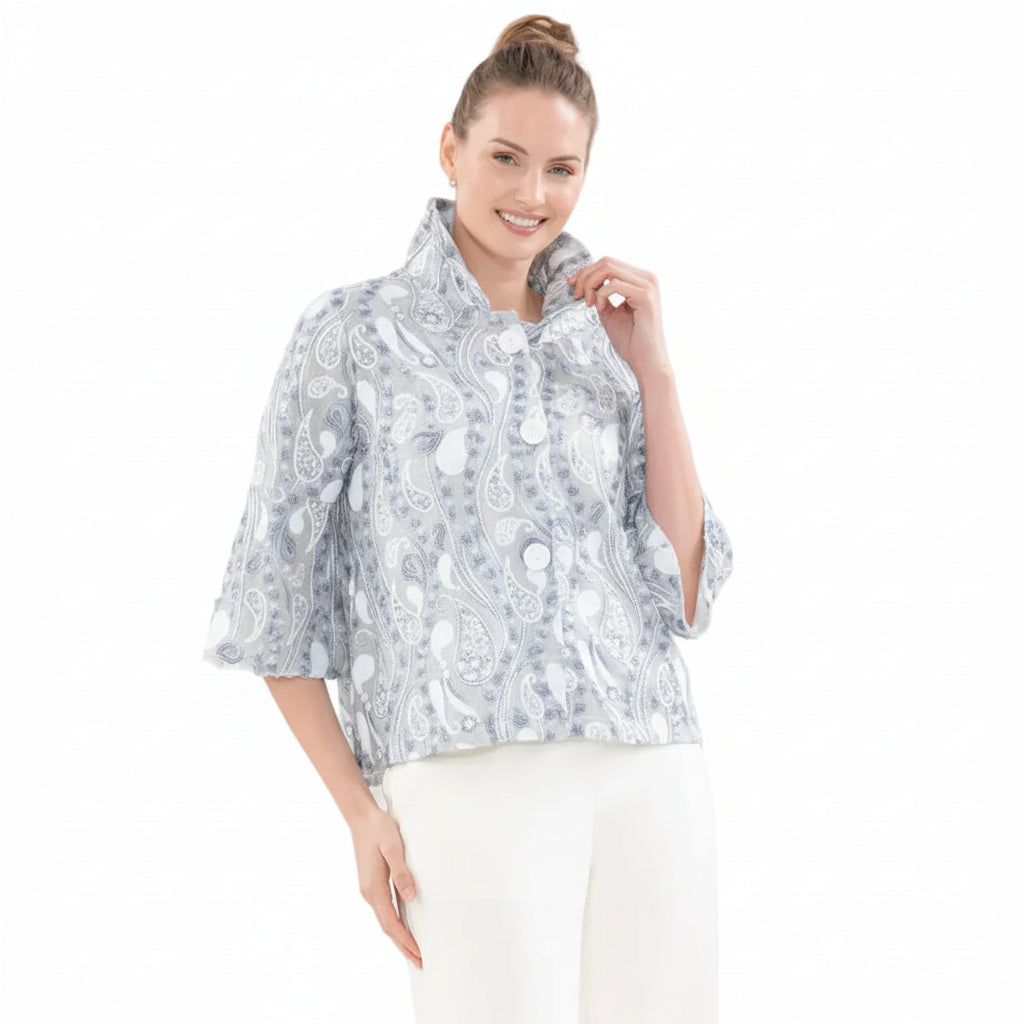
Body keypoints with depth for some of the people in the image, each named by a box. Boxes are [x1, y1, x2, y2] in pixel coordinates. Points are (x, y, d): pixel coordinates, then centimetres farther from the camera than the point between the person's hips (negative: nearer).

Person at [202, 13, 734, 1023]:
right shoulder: (354, 332, 4)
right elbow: (274, 598, 4)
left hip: (650, 771, 4)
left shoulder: (600, 345, 15)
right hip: (472, 779, -4)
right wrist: (360, 812, -4)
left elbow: (683, 595, 7)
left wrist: (653, 370, 3)